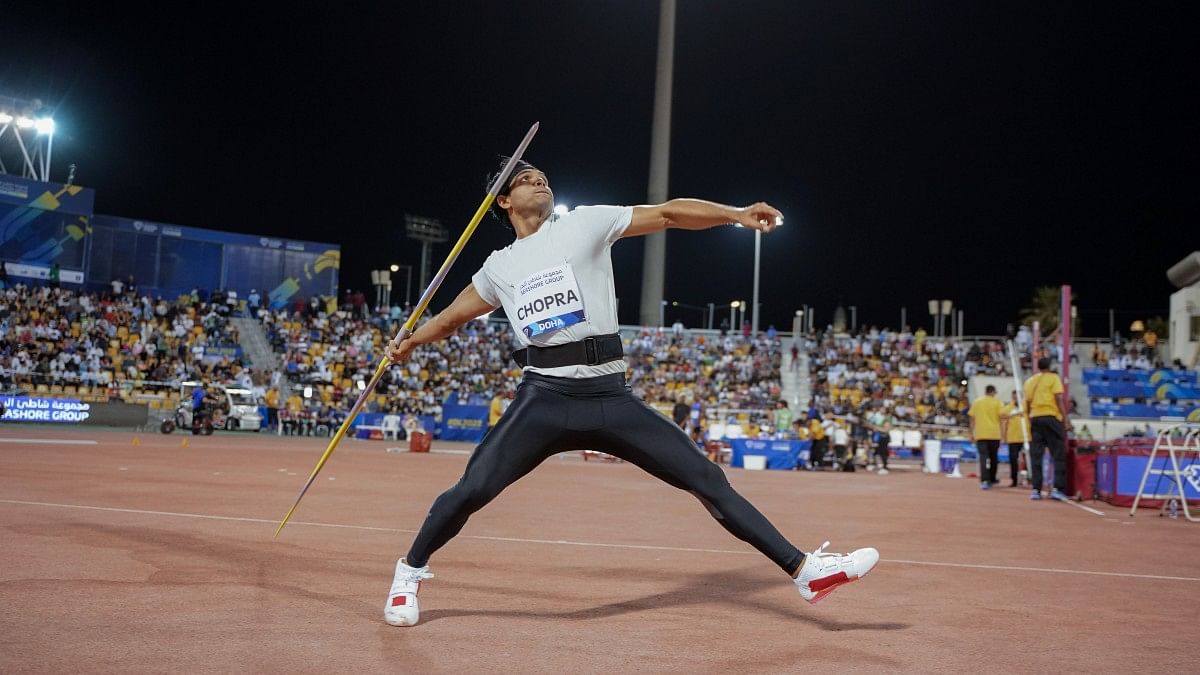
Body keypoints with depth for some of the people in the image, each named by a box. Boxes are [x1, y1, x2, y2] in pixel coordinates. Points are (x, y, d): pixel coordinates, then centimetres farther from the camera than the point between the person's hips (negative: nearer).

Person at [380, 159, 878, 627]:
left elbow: (669, 213, 1)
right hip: (544, 398, 1)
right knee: (471, 491, -12)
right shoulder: (499, 266, 16)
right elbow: (454, 316, 32)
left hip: (609, 398, 0)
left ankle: (803, 570, 2)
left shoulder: (585, 224, 8)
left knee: (707, 479, -3)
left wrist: (737, 214, -9)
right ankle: (409, 573, 14)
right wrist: (410, 342, 25)